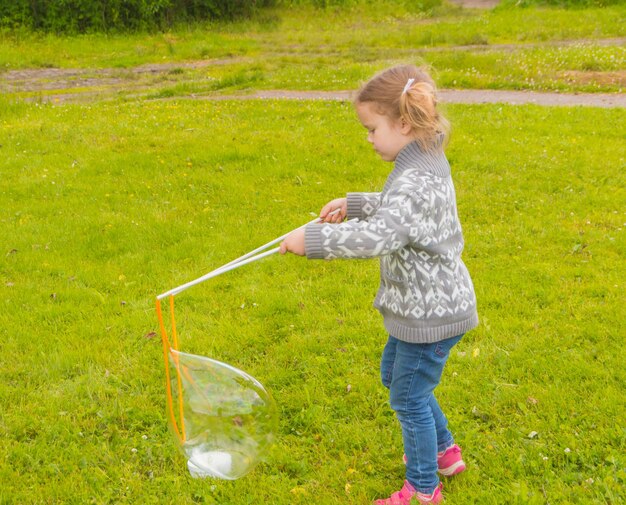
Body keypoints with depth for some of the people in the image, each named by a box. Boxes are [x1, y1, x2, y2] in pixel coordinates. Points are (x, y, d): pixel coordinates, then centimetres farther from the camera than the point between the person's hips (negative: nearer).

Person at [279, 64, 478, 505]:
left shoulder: (417, 182, -29)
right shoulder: (426, 163, 5)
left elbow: (375, 237, -41)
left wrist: (312, 240, -35)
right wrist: (353, 205, 18)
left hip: (431, 313, -10)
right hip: (423, 303, 10)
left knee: (410, 398, 6)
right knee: (394, 376, 26)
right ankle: (444, 452, 42)